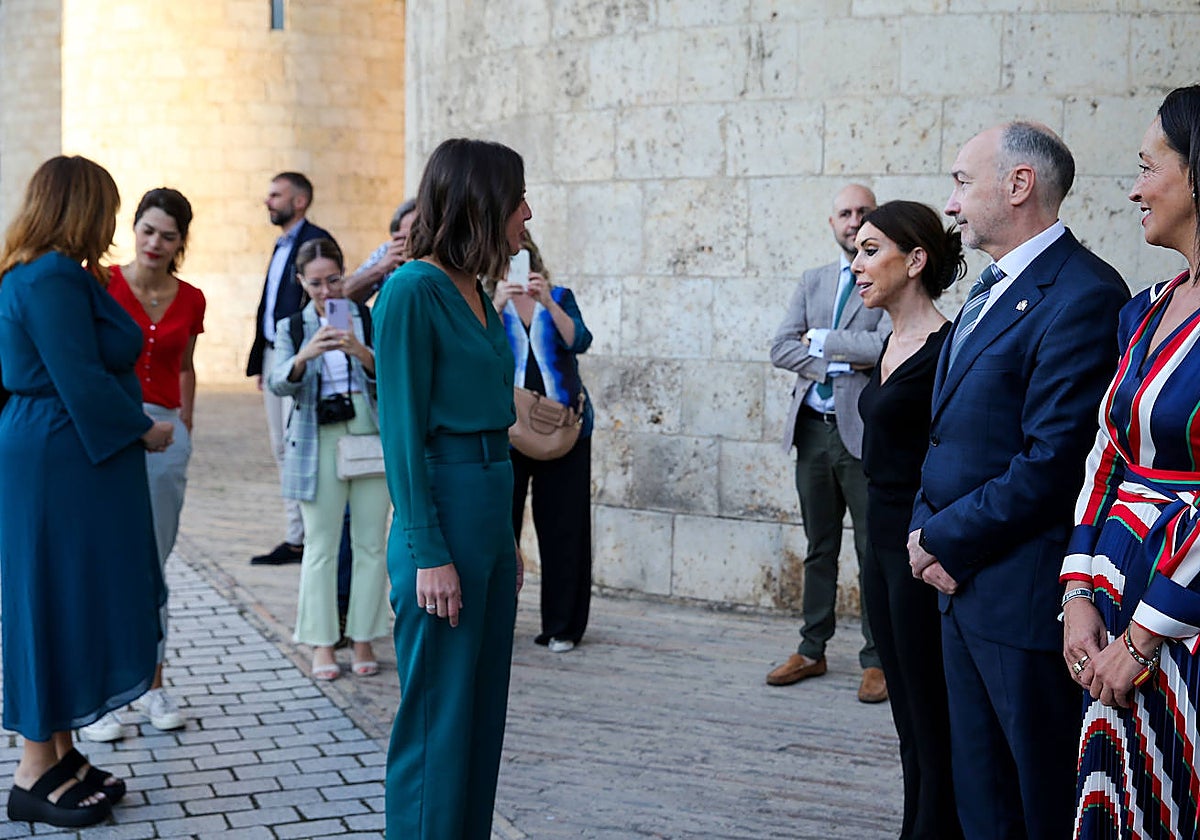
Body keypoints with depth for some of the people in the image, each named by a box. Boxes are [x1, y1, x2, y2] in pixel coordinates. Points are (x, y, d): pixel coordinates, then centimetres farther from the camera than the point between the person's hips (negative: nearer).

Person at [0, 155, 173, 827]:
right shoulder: (54, 279, -18)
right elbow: (82, 381, -21)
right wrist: (145, 430, -11)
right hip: (63, 465, -10)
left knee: (65, 608, 15)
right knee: (59, 604, -3)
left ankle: (58, 752, 23)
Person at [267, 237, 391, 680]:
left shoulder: (370, 319, 7)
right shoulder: (292, 327, 9)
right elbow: (279, 382, -7)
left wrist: (362, 352, -23)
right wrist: (305, 355, -27)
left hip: (369, 435, 0)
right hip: (318, 441, 0)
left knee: (370, 543, 1)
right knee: (320, 546, 0)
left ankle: (363, 640, 10)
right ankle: (322, 644, 7)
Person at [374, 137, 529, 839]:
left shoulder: (476, 293, 13)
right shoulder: (413, 291, -13)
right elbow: (402, 431, -15)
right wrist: (429, 554, -18)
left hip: (492, 510, 9)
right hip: (442, 512, -9)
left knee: (483, 712, 14)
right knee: (437, 720, 0)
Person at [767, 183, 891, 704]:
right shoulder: (812, 282, 14)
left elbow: (885, 345, -19)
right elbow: (781, 350, 4)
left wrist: (820, 340, -9)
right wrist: (840, 362, -10)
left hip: (865, 431, -5)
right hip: (813, 429, 6)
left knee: (874, 549, 0)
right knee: (819, 548, 14)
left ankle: (876, 660, 7)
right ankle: (812, 650, 23)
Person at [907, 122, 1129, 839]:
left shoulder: (1083, 296, -17)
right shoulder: (992, 289, 15)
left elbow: (1053, 464, -22)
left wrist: (946, 540, -13)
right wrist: (926, 527, 1)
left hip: (1025, 594, -10)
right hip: (965, 588, 10)